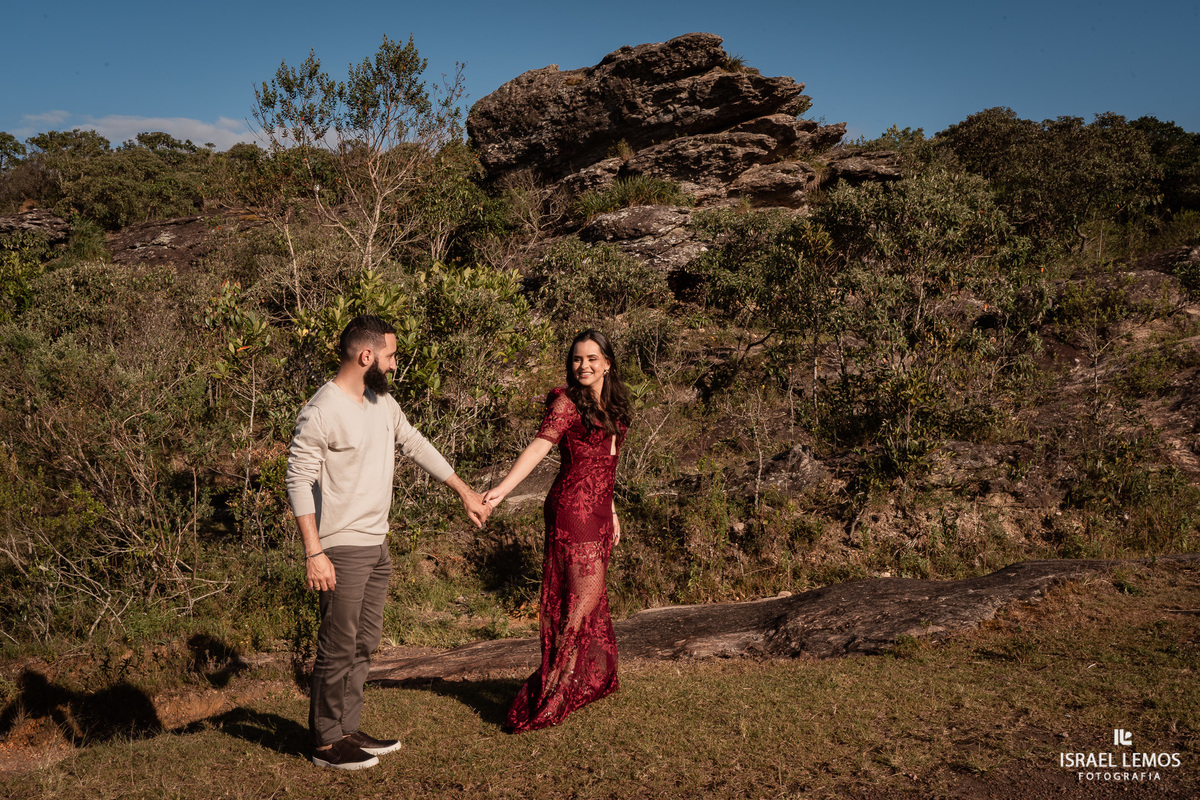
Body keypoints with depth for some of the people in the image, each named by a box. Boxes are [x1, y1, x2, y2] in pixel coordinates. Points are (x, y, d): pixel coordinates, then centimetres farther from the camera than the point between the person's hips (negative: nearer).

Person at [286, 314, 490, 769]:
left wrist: (466, 493, 22)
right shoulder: (321, 413, -16)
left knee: (364, 644, 15)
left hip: (377, 545, 9)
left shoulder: (382, 402, 9)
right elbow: (299, 483, -17)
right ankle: (327, 742, 14)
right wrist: (314, 553, -22)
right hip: (342, 551, -9)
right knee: (339, 648, 0)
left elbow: (417, 446, 20)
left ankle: (347, 730, 27)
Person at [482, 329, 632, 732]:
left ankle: (588, 680, 28)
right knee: (583, 594, -8)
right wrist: (501, 489, -36)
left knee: (592, 596, 14)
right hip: (573, 507, -8)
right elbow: (539, 446, -23)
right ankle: (553, 692, -2)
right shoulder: (567, 402, -10)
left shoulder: (612, 406, 15)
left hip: (598, 510, 8)